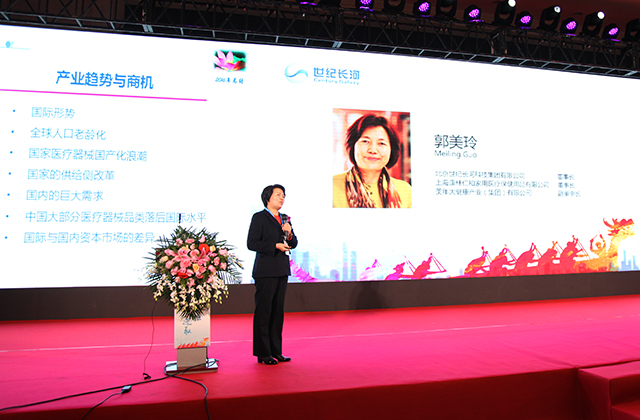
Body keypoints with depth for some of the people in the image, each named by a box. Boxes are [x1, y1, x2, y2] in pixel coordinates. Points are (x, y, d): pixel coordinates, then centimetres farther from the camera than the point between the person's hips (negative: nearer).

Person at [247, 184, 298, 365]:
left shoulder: (285, 218, 16)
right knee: (263, 312, 0)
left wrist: (289, 233, -4)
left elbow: (293, 244, 16)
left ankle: (276, 351, 21)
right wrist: (275, 246, -17)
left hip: (282, 271, 7)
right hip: (265, 272, -7)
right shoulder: (259, 217, -4)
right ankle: (263, 353, 9)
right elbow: (251, 243, -12)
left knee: (278, 311, 11)